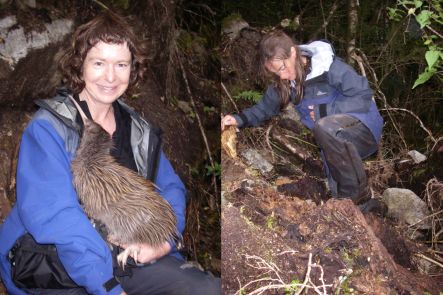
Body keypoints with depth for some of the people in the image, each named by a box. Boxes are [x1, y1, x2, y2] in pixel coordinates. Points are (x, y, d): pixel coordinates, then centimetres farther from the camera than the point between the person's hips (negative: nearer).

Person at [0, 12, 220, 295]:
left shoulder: (138, 129, 10)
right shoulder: (47, 128, -11)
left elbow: (171, 187, 12)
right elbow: (53, 216, -21)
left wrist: (167, 238, -9)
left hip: (128, 258, 5)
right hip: (55, 269, -5)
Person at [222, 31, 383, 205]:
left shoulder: (329, 67, -17)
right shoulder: (282, 83, 3)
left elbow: (363, 98, -17)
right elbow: (265, 107, 6)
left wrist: (323, 110, -20)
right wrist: (239, 119, -12)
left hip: (363, 128, -5)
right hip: (338, 140, 6)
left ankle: (358, 195, -22)